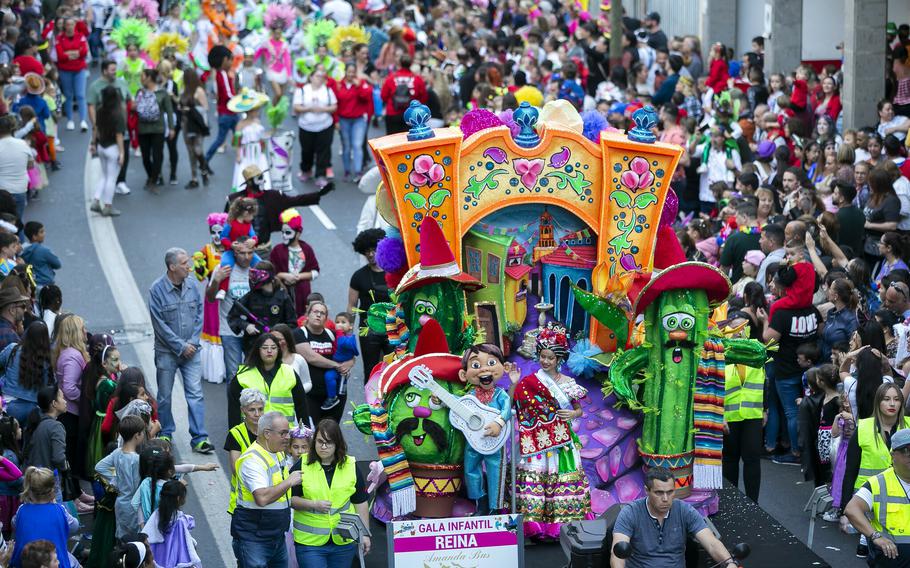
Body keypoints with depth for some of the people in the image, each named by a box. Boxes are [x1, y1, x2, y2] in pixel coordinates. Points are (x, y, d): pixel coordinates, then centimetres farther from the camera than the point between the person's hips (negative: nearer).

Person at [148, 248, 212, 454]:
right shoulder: (157, 290, -12)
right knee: (164, 396, 9)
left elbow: (199, 316, 6)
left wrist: (192, 342, -6)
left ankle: (199, 438, -4)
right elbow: (160, 325, -12)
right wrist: (181, 346, -12)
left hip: (190, 350, 3)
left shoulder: (192, 287, 1)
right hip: (167, 351, -3)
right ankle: (165, 435, 26)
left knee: (195, 394, -4)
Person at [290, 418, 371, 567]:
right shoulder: (302, 467, -2)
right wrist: (314, 505, -17)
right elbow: (290, 499, -1)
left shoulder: (351, 467, 4)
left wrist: (364, 534, 6)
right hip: (309, 542, -2)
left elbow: (361, 503, 9)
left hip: (343, 542, 2)